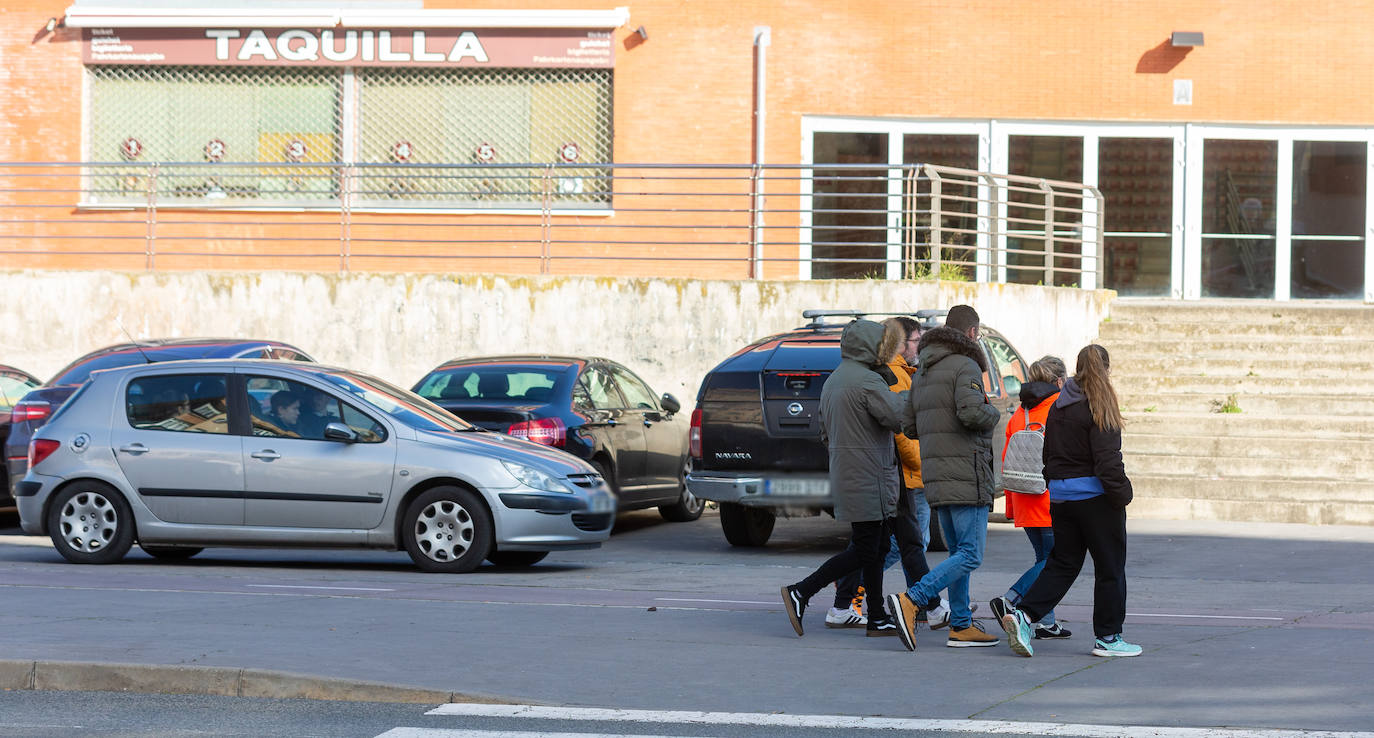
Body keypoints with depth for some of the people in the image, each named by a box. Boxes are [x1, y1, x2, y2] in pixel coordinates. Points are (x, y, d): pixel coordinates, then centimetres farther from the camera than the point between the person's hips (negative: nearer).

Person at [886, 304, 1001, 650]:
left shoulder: (921, 373, 17)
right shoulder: (966, 367, -9)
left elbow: (910, 427, 16)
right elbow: (971, 411, -24)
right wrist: (993, 413, -3)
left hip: (936, 478, 9)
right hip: (966, 477, -9)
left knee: (959, 553, 14)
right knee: (970, 555, -9)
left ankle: (961, 626, 12)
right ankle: (911, 601, -22)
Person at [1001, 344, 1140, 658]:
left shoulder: (1058, 408, 9)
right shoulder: (1099, 408, -13)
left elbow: (1049, 455, 14)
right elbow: (1107, 459, -18)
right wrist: (1121, 494, -11)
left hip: (1060, 497, 7)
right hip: (1095, 497, -7)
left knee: (1062, 564, 12)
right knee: (1110, 567, 5)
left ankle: (1023, 614, -5)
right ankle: (1107, 637, 9)